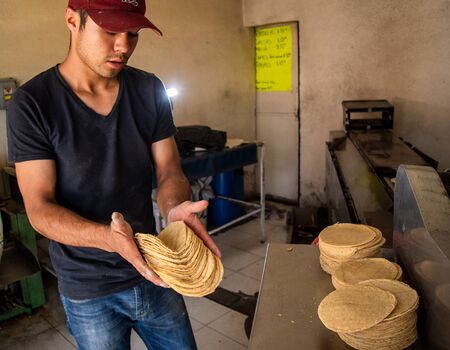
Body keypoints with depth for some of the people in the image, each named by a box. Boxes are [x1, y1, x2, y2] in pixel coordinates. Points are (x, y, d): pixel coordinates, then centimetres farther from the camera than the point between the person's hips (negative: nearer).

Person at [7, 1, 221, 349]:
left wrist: (175, 208, -26)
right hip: (89, 291, -3)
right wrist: (108, 238, -34)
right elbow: (39, 208, -15)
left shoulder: (150, 90, -4)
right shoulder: (32, 104, -13)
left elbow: (169, 170, -3)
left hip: (153, 272, 3)